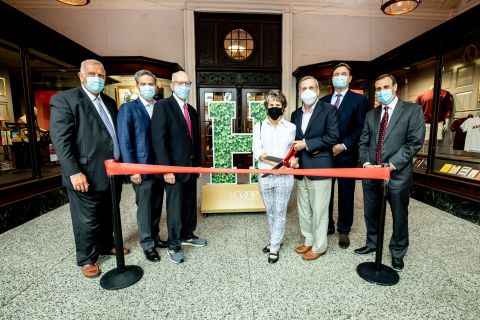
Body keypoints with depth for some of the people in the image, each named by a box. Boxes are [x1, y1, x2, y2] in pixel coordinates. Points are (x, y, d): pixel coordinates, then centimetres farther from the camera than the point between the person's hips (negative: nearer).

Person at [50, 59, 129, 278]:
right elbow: (60, 140, -15)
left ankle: (107, 245, 40)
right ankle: (87, 259, 28)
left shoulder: (109, 102, 14)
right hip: (87, 176, -6)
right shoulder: (64, 99, -8)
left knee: (108, 216, 20)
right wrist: (74, 172, -20)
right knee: (87, 220, 9)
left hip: (113, 173, 7)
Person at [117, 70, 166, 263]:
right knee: (144, 207, 7)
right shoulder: (128, 108, -5)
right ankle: (147, 244, 23)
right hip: (142, 168, -5)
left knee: (156, 206, 15)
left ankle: (155, 237, 33)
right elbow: (124, 141, -9)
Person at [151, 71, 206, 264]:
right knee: (174, 207, 5)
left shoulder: (191, 110, 14)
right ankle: (173, 245, 22)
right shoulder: (162, 106, -9)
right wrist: (166, 169, -19)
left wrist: (198, 163, 12)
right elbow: (158, 140, -16)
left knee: (190, 204, 15)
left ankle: (187, 236, 34)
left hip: (191, 167, 7)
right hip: (174, 168, -7)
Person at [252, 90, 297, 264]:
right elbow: (257, 152, -7)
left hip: (284, 177, -1)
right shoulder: (259, 126, 2)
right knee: (270, 211, 15)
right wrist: (278, 163, -19)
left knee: (279, 212, 6)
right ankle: (276, 240, 36)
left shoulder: (291, 127, 3)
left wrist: (293, 159, -10)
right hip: (265, 176, 1)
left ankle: (275, 247, 20)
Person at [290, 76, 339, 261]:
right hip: (301, 168, 6)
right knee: (303, 209, 15)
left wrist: (306, 144, -15)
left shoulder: (328, 109, -4)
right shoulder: (296, 114, 14)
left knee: (319, 210, 4)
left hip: (319, 167, -6)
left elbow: (333, 137, -12)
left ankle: (319, 246, 21)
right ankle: (309, 241, 32)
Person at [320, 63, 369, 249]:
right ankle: (327, 225, 26)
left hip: (346, 155, -3)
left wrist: (344, 145, -15)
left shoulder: (359, 99, 0)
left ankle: (343, 230, 23)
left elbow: (361, 128, -6)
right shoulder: (323, 101, 12)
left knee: (346, 194, 8)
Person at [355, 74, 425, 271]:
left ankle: (397, 253, 33)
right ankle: (372, 244, 38)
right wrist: (366, 163, -7)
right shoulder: (371, 114, 12)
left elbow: (414, 142, -10)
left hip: (397, 174, -4)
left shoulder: (413, 110, -2)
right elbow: (363, 142, 9)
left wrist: (391, 165, -17)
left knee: (399, 216, 12)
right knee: (371, 214, 16)